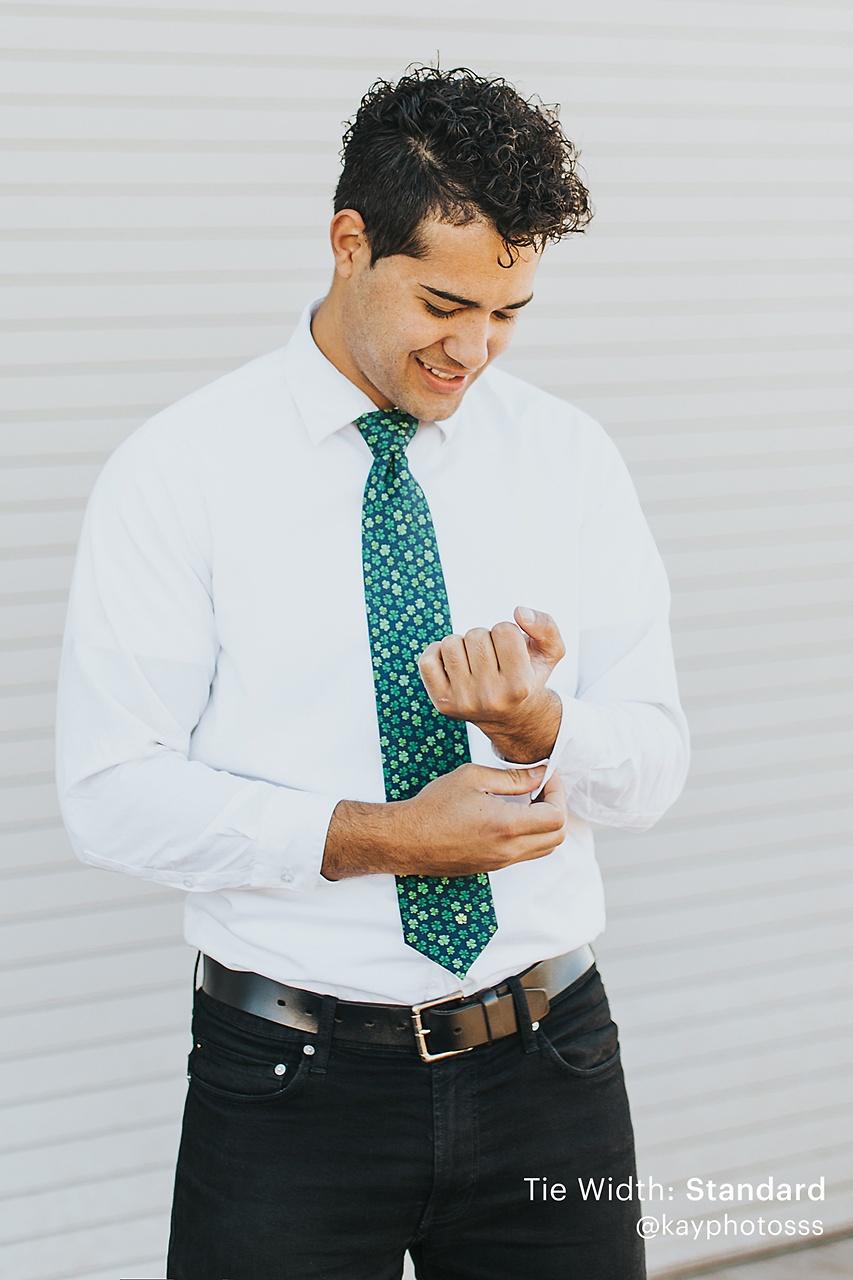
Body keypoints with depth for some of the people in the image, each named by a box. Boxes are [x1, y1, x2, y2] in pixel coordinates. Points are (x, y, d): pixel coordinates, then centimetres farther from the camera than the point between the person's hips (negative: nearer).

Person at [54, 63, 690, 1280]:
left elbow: (652, 765, 0)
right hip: (292, 1081, -3)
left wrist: (540, 730, -22)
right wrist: (377, 836, -20)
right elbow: (114, 792, -11)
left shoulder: (570, 459, 4)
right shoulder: (180, 471, -6)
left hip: (546, 1067, 3)